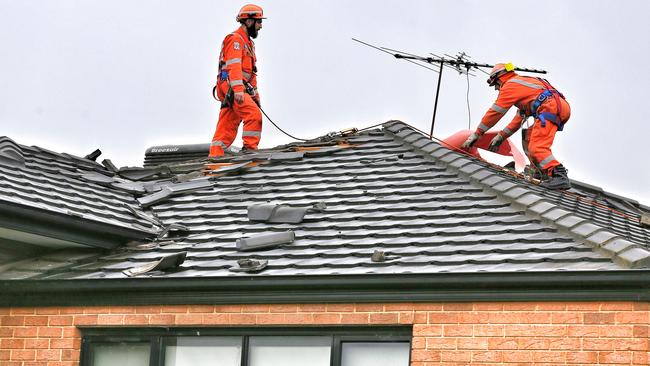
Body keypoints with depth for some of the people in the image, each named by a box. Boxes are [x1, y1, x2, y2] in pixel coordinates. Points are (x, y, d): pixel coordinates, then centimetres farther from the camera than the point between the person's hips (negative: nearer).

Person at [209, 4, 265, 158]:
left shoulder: (248, 42, 27)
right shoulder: (235, 39, -6)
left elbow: (251, 72, 29)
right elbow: (233, 66, -19)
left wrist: (255, 95, 24)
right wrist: (238, 90, -30)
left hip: (239, 90, 10)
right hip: (231, 87, -10)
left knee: (228, 126, 5)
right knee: (254, 115, -21)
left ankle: (215, 155, 4)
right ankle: (249, 148, -20)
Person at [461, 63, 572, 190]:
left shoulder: (510, 85, 6)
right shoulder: (522, 83, 35)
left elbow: (495, 112, 6)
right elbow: (520, 117, 37)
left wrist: (477, 134, 13)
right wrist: (501, 136, 38)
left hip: (550, 108, -10)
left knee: (536, 147, -18)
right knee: (528, 138, 21)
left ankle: (559, 175, -34)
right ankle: (543, 172, 9)